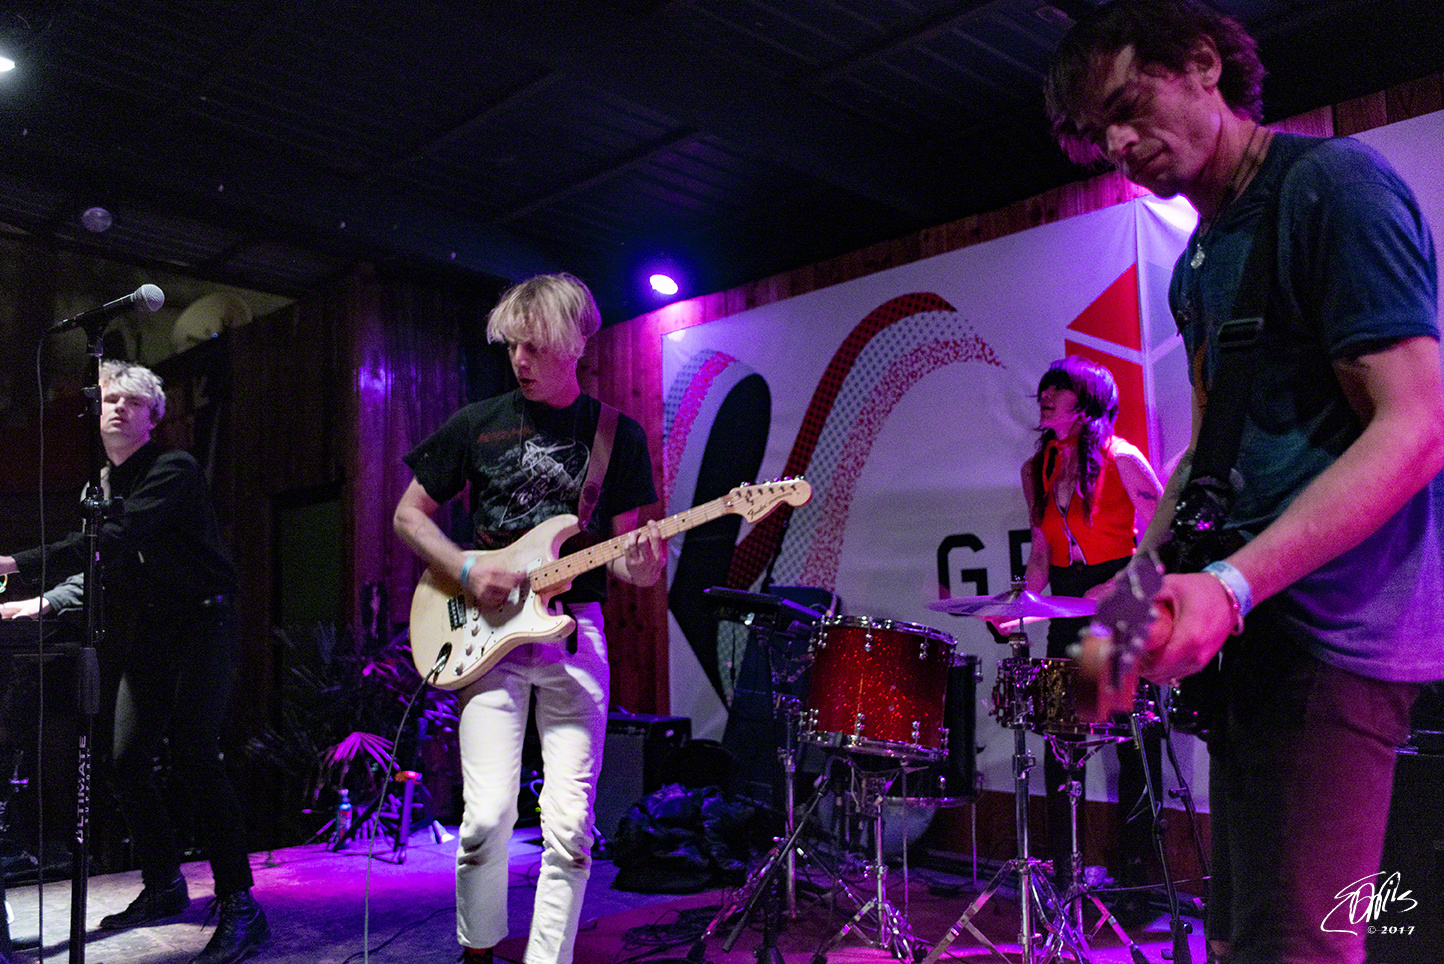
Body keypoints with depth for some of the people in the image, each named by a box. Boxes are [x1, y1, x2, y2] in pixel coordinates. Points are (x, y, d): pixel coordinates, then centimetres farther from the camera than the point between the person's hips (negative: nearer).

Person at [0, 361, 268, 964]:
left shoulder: (174, 470, -10)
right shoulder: (98, 488, 15)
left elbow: (119, 540, -23)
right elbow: (101, 569, 18)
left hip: (200, 626, -8)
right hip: (145, 639, 8)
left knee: (192, 754, -17)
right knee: (128, 760, 4)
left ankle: (238, 905, -14)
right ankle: (163, 887, 21)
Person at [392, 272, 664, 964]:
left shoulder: (618, 435, 5)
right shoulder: (476, 424, 5)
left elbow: (621, 549, 7)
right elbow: (409, 515, 11)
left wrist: (639, 567, -17)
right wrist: (467, 570, -6)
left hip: (575, 634, 0)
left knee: (570, 824, -3)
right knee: (487, 815, -6)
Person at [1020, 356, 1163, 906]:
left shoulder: (1122, 459, -8)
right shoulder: (1036, 470, 10)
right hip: (1067, 610, 6)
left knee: (1135, 741, 1)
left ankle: (1133, 872, 13)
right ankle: (1062, 875, 16)